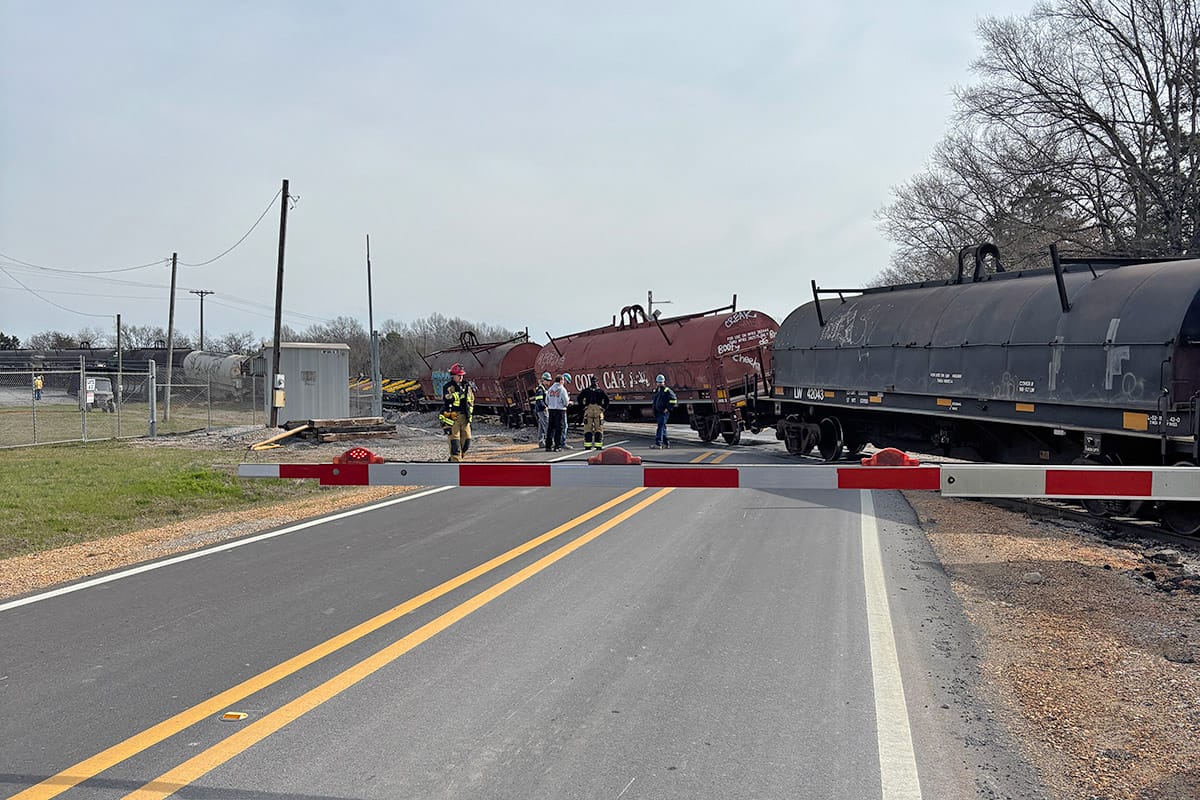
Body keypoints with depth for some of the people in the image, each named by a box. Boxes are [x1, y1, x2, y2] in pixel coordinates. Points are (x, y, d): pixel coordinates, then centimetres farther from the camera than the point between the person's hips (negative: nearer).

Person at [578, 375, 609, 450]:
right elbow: (606, 399, -4)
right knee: (598, 428, 4)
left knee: (587, 429, 3)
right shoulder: (600, 391, 6)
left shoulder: (586, 390, 6)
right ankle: (598, 445, 0)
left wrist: (583, 407, 4)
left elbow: (580, 398, -2)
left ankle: (587, 445, -1)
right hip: (598, 409, 0)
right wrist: (603, 407, 4)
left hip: (588, 409, 0)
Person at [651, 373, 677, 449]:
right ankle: (666, 443, 19)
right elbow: (653, 400, 33)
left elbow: (674, 399, -12)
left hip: (664, 412, -8)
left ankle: (658, 443, -20)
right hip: (657, 412, 8)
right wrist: (653, 406, 21)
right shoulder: (656, 390, 17)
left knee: (660, 427, -15)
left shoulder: (667, 390, -7)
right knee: (663, 428, 12)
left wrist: (668, 408, -13)